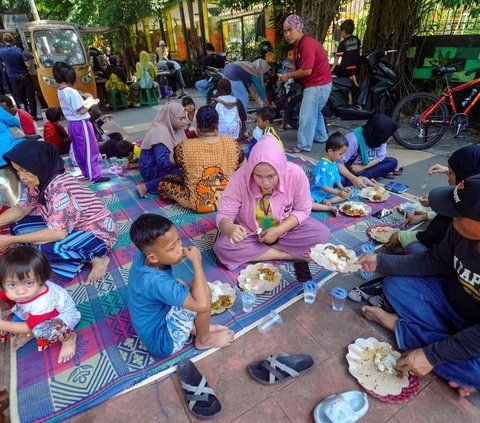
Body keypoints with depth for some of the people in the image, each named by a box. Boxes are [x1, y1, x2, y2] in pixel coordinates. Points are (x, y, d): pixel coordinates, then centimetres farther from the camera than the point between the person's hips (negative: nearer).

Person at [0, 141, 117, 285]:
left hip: (98, 234, -10)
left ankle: (96, 259, -9)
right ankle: (80, 256, -3)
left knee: (43, 248, -31)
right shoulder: (40, 181, -1)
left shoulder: (59, 188, -28)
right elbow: (22, 208, 10)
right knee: (18, 226, 3)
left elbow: (58, 233, -34)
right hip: (73, 228, 10)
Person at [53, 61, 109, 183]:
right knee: (90, 150, -2)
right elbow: (81, 111, -20)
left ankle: (86, 173, 27)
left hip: (71, 124, 9)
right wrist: (90, 103, -4)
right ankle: (95, 176, 2)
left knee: (78, 150, 15)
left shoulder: (60, 91, 8)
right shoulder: (72, 92, -20)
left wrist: (85, 101, 11)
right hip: (81, 124, -9)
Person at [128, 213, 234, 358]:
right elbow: (202, 304, -42)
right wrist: (197, 261, -35)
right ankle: (203, 339, 2)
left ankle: (194, 325, 10)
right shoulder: (157, 283, -38)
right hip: (163, 342, -9)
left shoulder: (142, 256, -13)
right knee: (203, 292, -23)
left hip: (156, 319, 9)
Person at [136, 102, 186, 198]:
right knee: (182, 173, -26)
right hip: (151, 169, -9)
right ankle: (146, 187, -18)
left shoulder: (169, 128, 2)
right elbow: (163, 162, -34)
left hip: (158, 164, 9)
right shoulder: (161, 133, -25)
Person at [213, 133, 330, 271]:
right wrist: (229, 228, -47)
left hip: (286, 227, 1)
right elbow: (223, 215, -23)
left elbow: (302, 211, -12)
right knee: (222, 247, -27)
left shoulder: (296, 175, -25)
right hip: (249, 231, 0)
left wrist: (279, 230, -26)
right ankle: (286, 254, -17)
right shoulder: (240, 177, -27)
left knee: (322, 233, -21)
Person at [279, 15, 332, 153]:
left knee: (306, 115, -8)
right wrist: (287, 75, -7)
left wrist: (288, 75, -15)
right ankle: (321, 137, 39)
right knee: (314, 112, 23)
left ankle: (303, 146, -1)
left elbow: (307, 70, -26)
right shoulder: (297, 45, 10)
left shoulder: (307, 44, -21)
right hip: (314, 83, 11)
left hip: (318, 85, -10)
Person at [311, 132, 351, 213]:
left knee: (347, 194, 1)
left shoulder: (334, 163, 2)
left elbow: (337, 178, 14)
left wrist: (342, 188, -4)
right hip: (317, 193, -8)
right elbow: (322, 186, -25)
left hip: (329, 192, 9)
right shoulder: (322, 166, -24)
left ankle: (326, 201, -15)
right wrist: (338, 193, -27)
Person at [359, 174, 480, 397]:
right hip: (451, 300, 5)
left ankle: (399, 327, -7)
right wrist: (380, 262, -13)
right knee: (395, 284, -7)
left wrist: (432, 355, -28)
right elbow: (435, 262, -3)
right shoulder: (461, 229, -21)